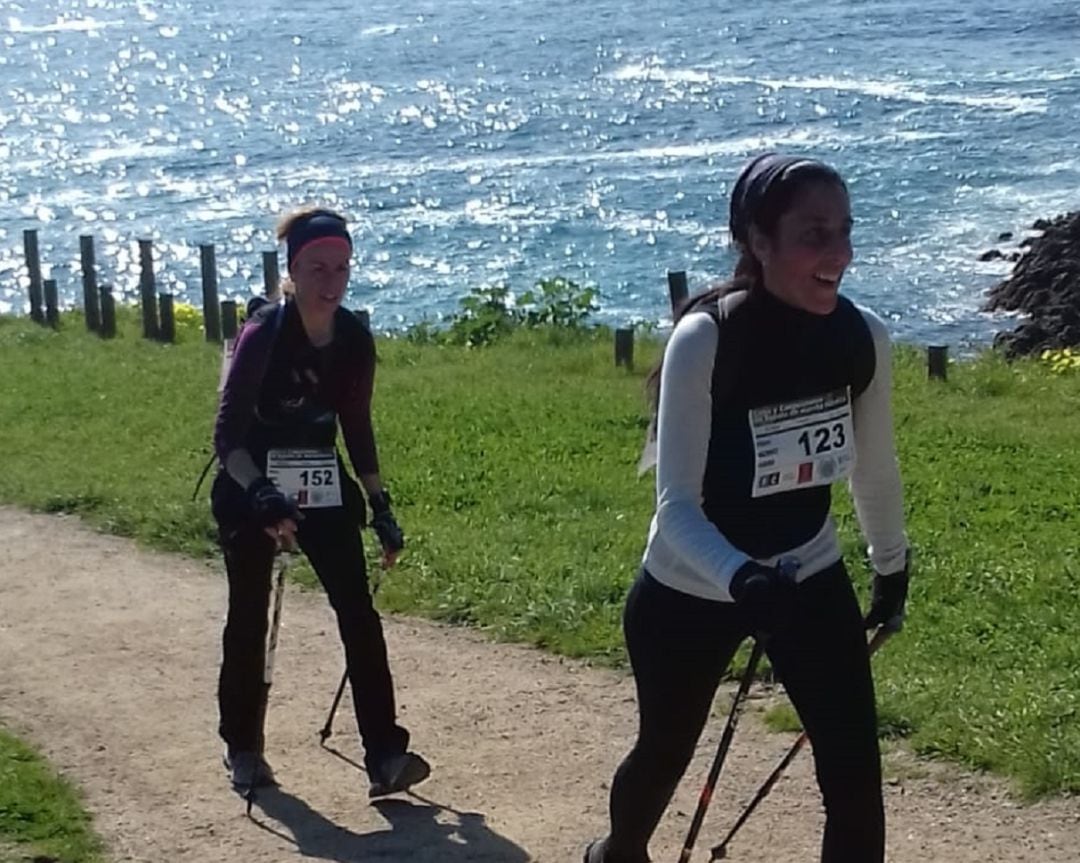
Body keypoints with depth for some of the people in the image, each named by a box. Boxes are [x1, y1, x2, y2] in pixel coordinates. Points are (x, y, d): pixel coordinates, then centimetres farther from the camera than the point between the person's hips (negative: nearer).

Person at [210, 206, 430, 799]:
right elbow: (227, 436, -21)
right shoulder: (263, 335, -20)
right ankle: (242, 749, 25)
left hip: (322, 488, 4)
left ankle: (385, 756, -8)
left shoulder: (355, 341, -6)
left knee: (359, 613, -7)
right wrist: (261, 496, -36)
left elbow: (357, 428, 8)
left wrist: (380, 507, 7)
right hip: (252, 492, -4)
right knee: (249, 618, 8)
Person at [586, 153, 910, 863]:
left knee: (856, 777, -5)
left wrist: (893, 567, 17)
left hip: (811, 578, 3)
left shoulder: (863, 336, -14)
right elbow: (677, 506, -30)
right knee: (664, 752, 18)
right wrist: (744, 580, -48)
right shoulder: (704, 339, -27)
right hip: (691, 591, -3)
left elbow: (875, 469, 5)